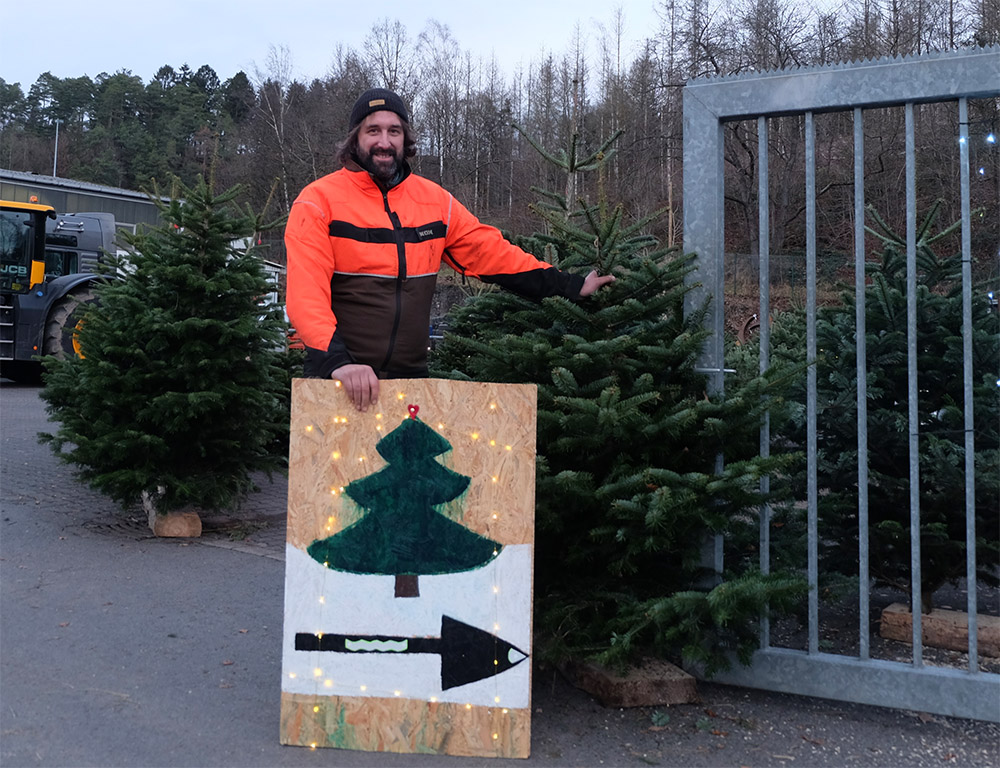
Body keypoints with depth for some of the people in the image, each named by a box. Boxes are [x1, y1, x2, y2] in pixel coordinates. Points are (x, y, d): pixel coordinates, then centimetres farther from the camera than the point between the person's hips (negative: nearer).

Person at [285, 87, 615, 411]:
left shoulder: (434, 201, 9)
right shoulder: (319, 201, -5)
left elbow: (489, 251, 11)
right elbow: (306, 292, -16)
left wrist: (571, 286, 9)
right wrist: (337, 361, -30)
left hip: (411, 374, 3)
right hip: (337, 379, -3)